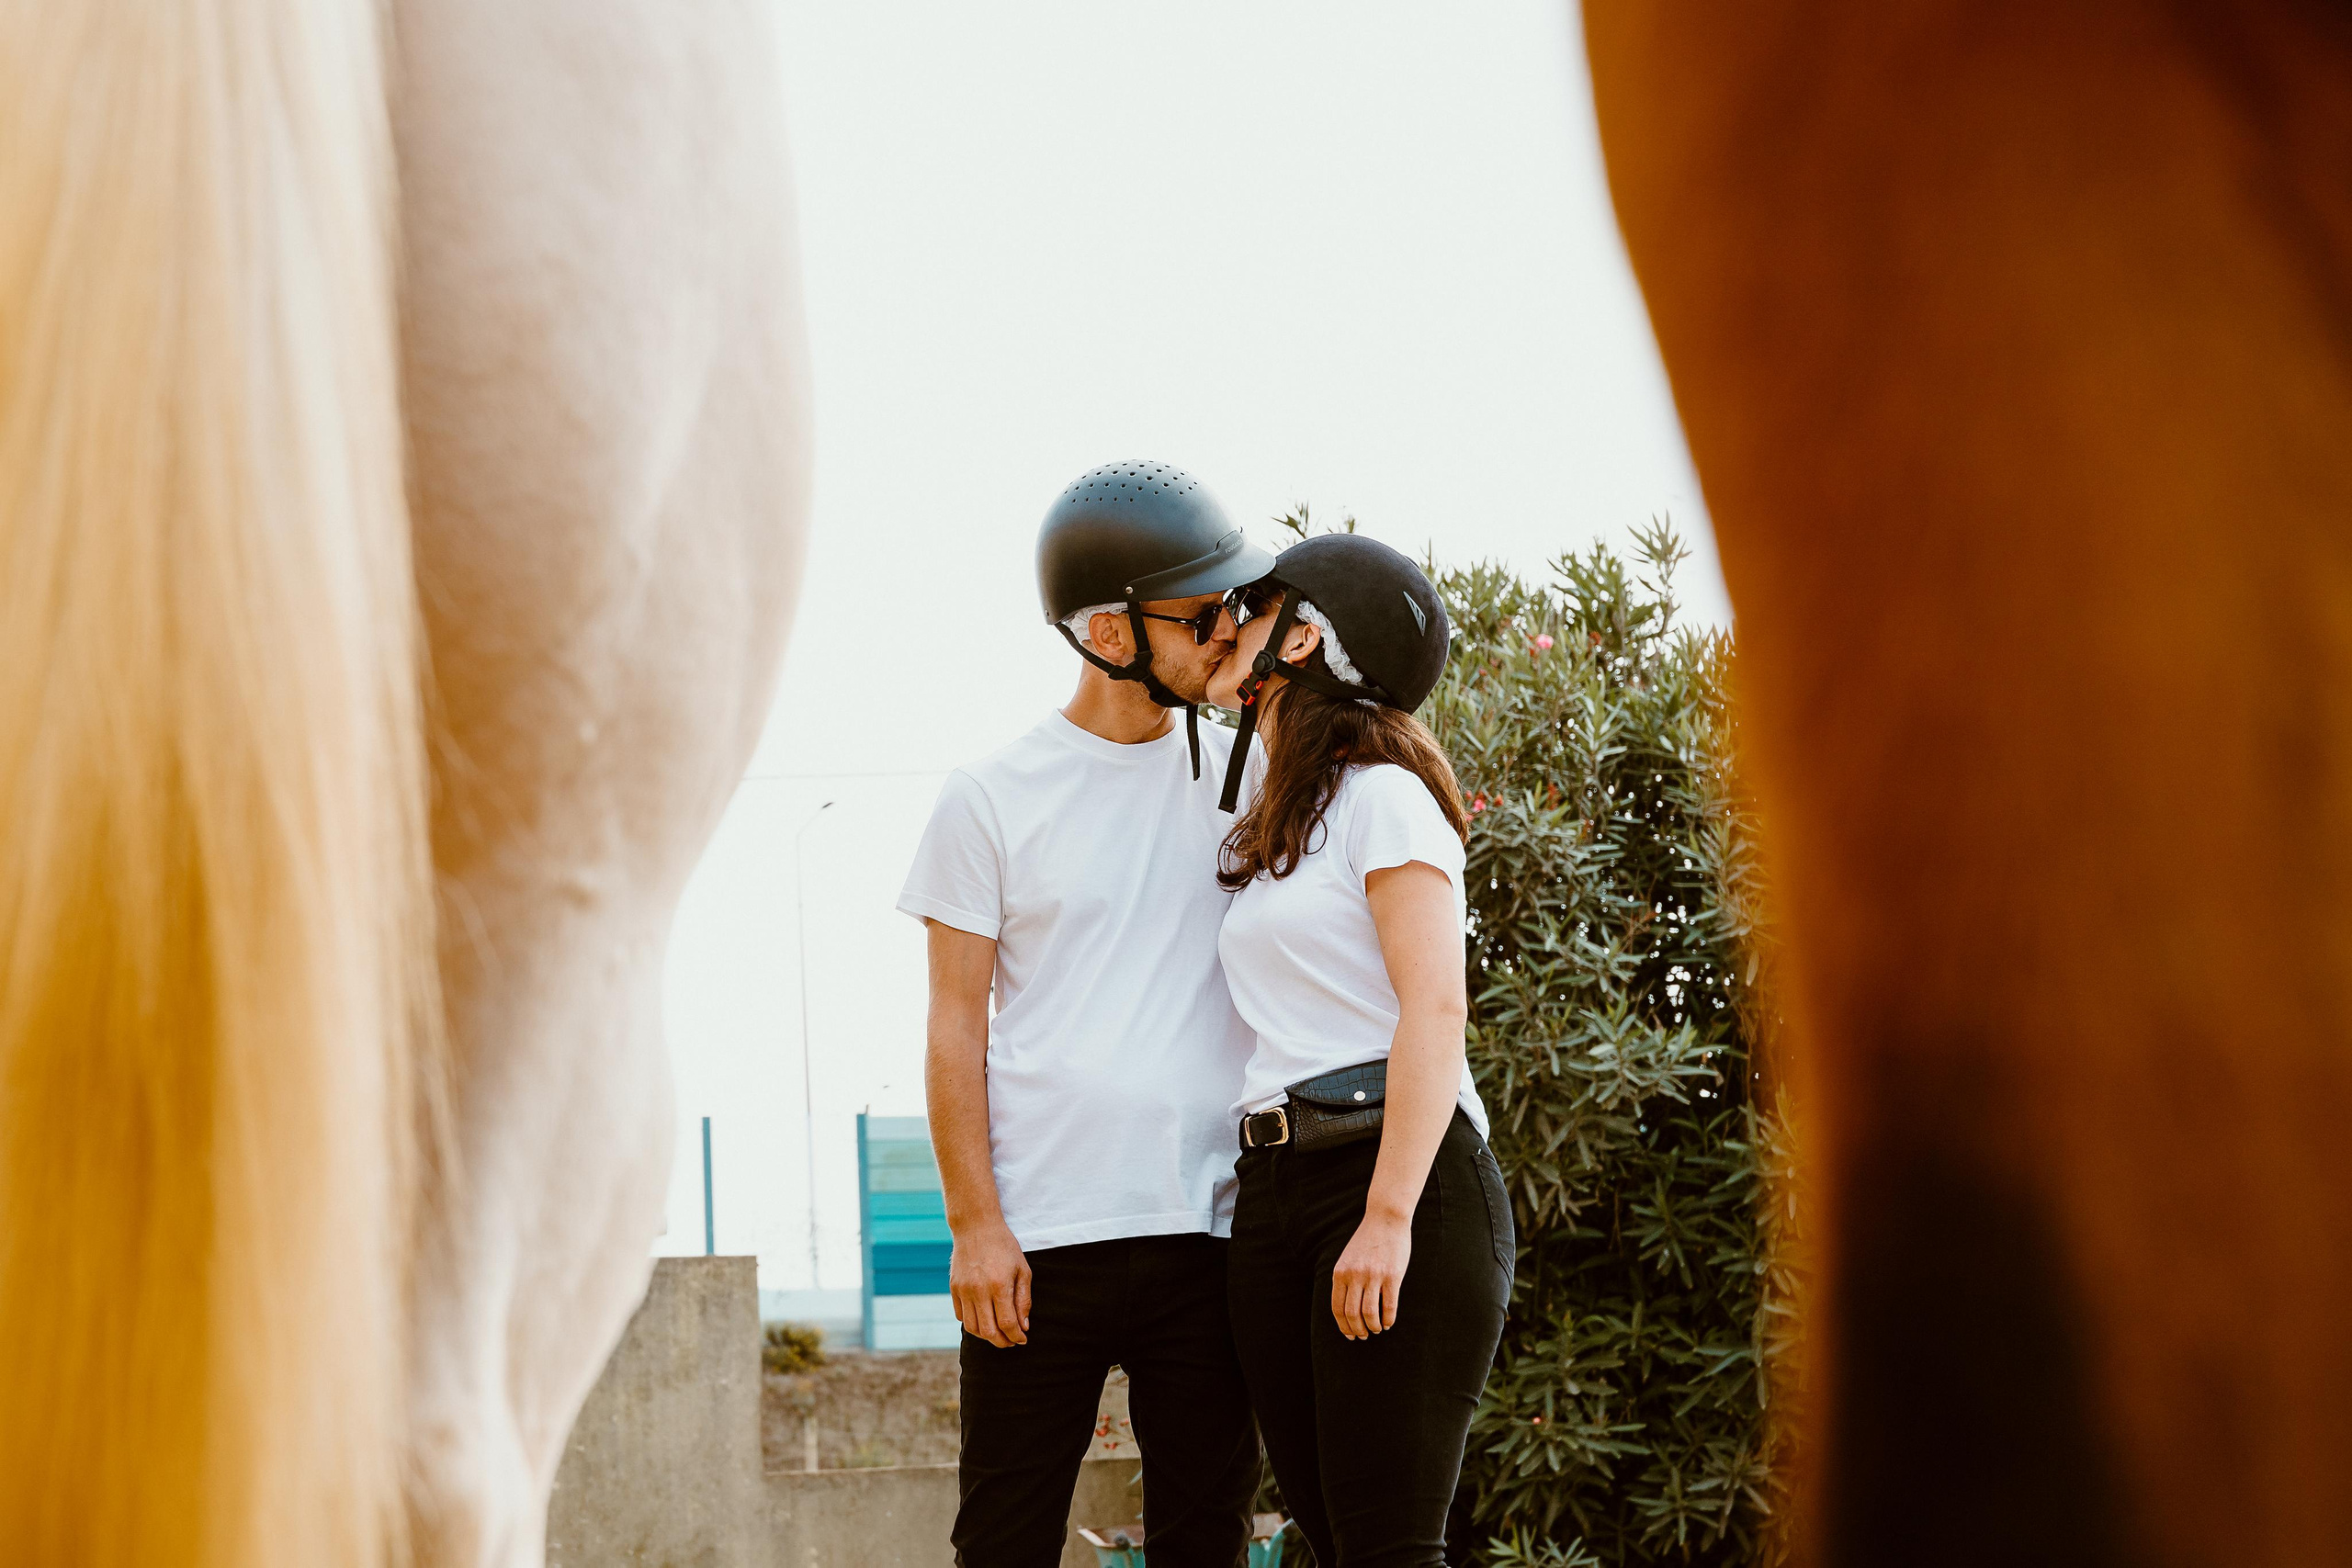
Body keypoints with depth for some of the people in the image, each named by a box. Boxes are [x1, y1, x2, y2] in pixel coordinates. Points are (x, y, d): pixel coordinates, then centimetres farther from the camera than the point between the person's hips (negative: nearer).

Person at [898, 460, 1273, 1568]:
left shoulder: (1245, 774, 10)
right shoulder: (993, 798, 1)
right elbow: (956, 1027, 0)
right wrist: (974, 1222, -6)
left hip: (1207, 1228, 3)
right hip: (1040, 1235, -3)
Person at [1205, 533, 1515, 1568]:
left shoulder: (1383, 796, -3)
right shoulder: (1263, 836, 22)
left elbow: (1435, 1014, -12)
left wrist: (1389, 1215, -21)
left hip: (1399, 1174, -8)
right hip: (1273, 1194, 8)